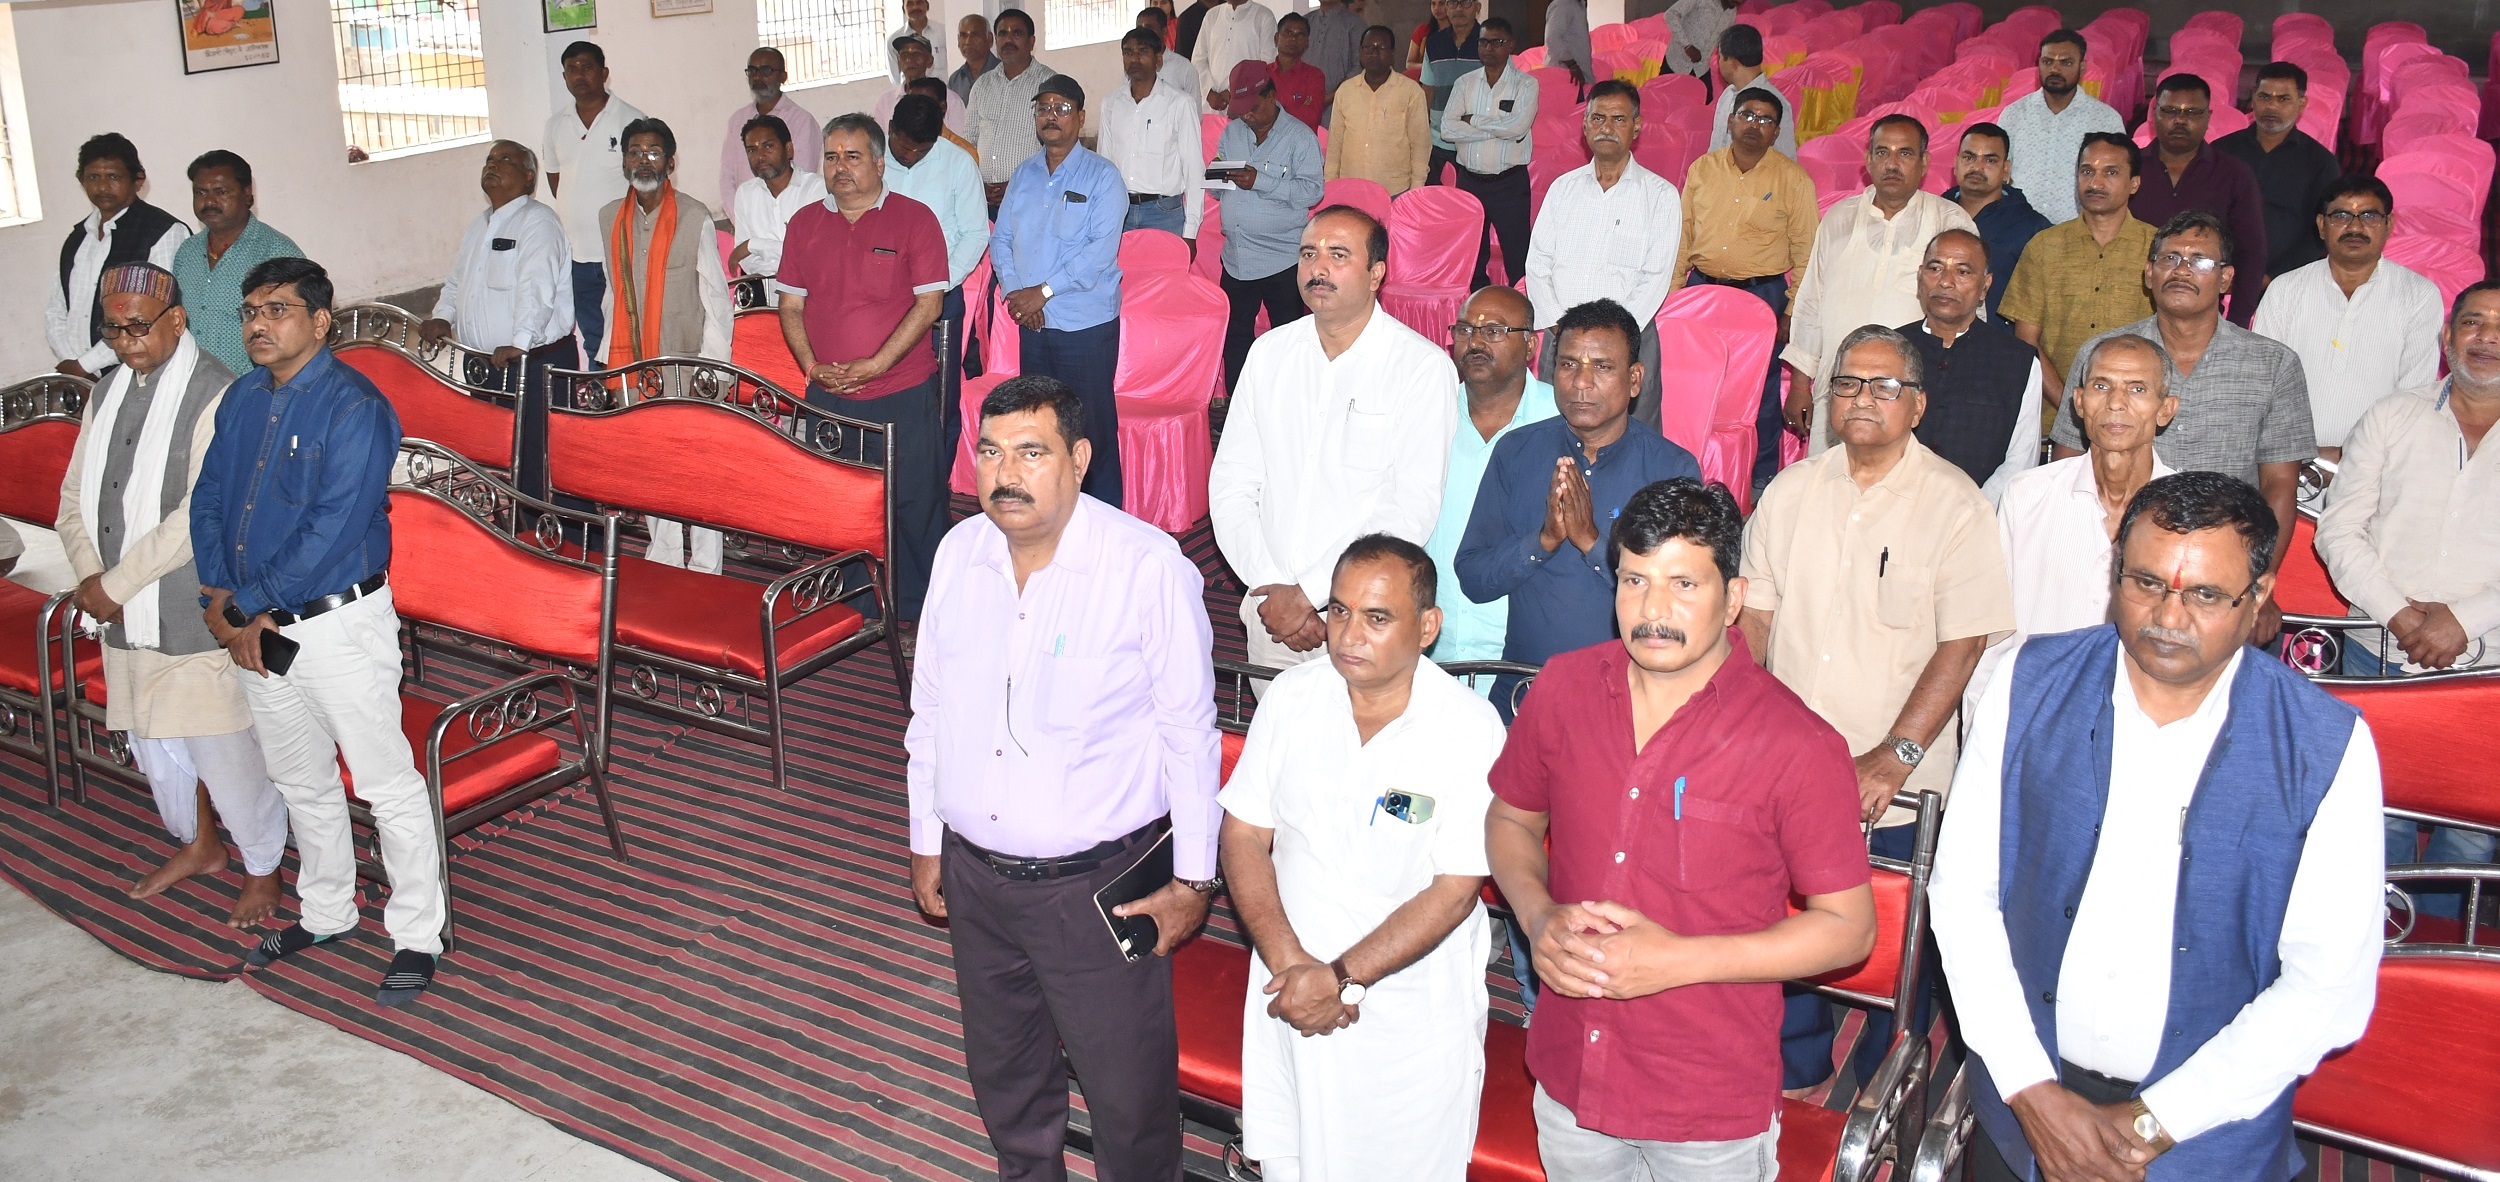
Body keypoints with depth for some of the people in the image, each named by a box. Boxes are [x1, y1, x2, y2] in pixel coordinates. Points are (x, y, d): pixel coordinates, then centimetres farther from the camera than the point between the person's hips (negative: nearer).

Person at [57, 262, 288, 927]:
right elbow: (75, 497, 9)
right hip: (126, 620, 8)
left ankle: (262, 870, 22)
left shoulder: (216, 395, -17)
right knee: (152, 740, 21)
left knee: (225, 749, 2)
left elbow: (199, 518, -23)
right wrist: (90, 576, -8)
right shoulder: (109, 391, 8)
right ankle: (198, 845, 43)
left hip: (197, 615, -8)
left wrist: (113, 584, -18)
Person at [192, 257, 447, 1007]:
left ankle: (416, 937, 13)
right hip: (256, 627, 8)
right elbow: (208, 501, 8)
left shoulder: (355, 409, -16)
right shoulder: (243, 398, 8)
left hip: (340, 625, -8)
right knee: (301, 782, 21)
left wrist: (244, 603, -16)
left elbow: (331, 533, -22)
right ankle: (325, 913, 38)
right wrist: (222, 602, -6)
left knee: (387, 785, 0)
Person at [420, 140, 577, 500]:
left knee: (532, 459, -9)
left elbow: (537, 288, -23)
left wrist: (520, 343, -33)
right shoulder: (477, 227, 19)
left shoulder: (538, 222, -9)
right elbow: (456, 281, 28)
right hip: (486, 364, 9)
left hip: (536, 362, -9)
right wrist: (443, 317, 8)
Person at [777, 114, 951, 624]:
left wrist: (873, 365, -16)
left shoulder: (914, 219, -4)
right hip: (827, 397, 4)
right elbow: (791, 304, 10)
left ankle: (919, 612, 14)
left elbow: (929, 304, -9)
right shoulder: (805, 223, 9)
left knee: (914, 504, 1)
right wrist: (812, 366, -7)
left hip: (903, 394, -4)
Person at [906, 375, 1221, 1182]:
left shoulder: (1149, 567, -19)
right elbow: (930, 711, 9)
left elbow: (1189, 731, -12)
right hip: (974, 871, 5)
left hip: (1099, 881, -5)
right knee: (1003, 1069, 24)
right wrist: (925, 842, 14)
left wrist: (1193, 877, -8)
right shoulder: (959, 553, -2)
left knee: (1127, 1086, 7)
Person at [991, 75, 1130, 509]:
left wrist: (1044, 291, -18)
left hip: (1086, 324, -6)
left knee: (1093, 426, -1)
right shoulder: (1023, 174, 11)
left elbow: (1102, 249, -16)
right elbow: (1001, 237, 10)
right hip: (1032, 324, 6)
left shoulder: (1102, 176, -6)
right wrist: (1014, 292, -8)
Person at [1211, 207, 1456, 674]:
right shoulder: (1270, 352, 8)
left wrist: (1308, 594, -17)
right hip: (1271, 617, 4)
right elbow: (1230, 486, 5)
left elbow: (1413, 510, -15)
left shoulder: (1423, 367, -8)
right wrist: (1271, 588, -9)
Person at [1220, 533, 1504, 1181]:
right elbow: (1244, 834, -2)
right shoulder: (1291, 697, -4)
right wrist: (1288, 962, -14)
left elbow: (1453, 890, -17)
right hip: (1291, 988, 3)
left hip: (1413, 1017, -3)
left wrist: (1342, 978, -20)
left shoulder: (1469, 729, -16)